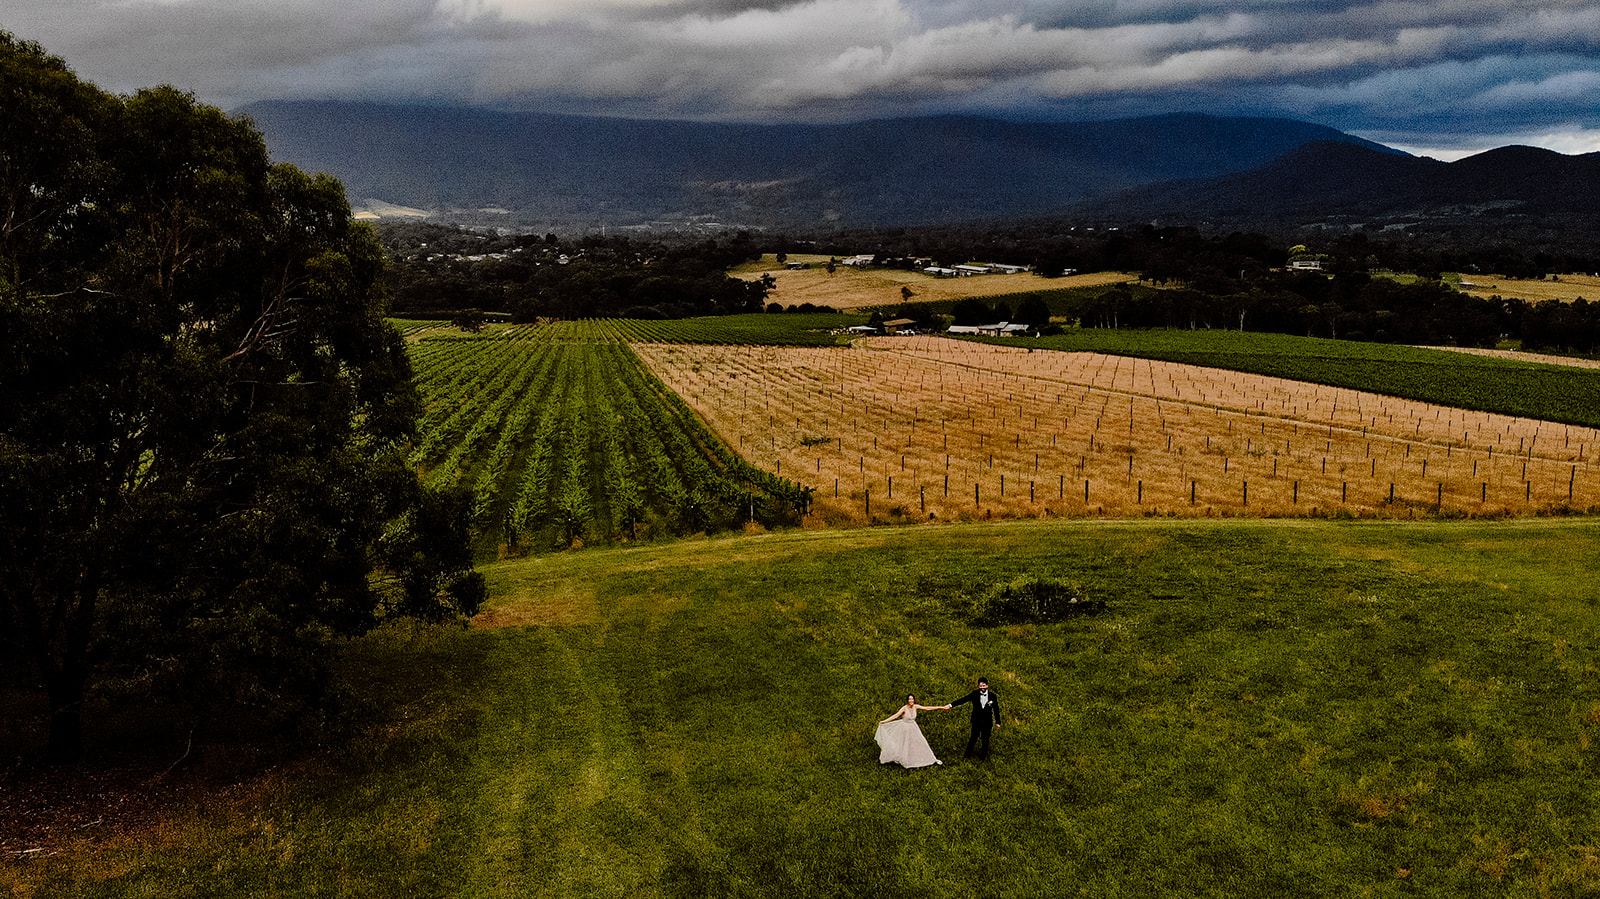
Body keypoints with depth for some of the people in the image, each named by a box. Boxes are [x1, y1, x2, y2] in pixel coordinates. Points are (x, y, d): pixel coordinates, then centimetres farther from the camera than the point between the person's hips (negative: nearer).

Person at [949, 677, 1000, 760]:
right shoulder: (974, 694, -8)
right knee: (973, 738, 11)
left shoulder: (993, 696, -7)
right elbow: (963, 700, -14)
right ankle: (967, 754, 31)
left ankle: (983, 756, 30)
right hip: (976, 721, 0)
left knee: (985, 740, 10)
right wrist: (951, 705, -22)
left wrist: (998, 722, 3)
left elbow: (996, 710, 1)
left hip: (987, 722, 0)